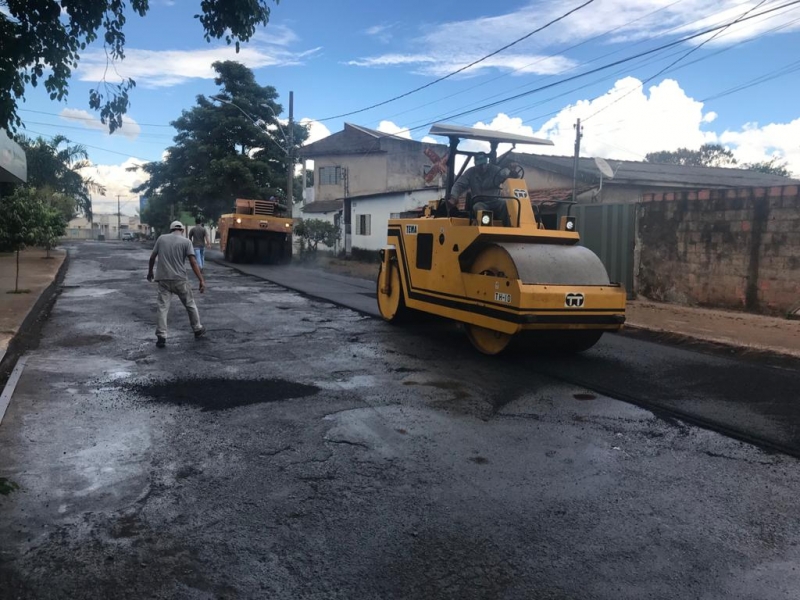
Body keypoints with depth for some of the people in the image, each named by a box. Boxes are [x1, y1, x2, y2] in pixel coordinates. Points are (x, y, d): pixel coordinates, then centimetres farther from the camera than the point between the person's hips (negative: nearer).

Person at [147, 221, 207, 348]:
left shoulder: (161, 238, 8)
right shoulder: (186, 241, 0)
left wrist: (150, 272, 29)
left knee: (163, 308, 3)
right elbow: (193, 262, -9)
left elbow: (152, 257, 12)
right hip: (180, 279, -2)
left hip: (163, 279, 2)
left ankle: (161, 336, -4)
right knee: (190, 305, 15)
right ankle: (198, 330, 26)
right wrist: (201, 280, -10)